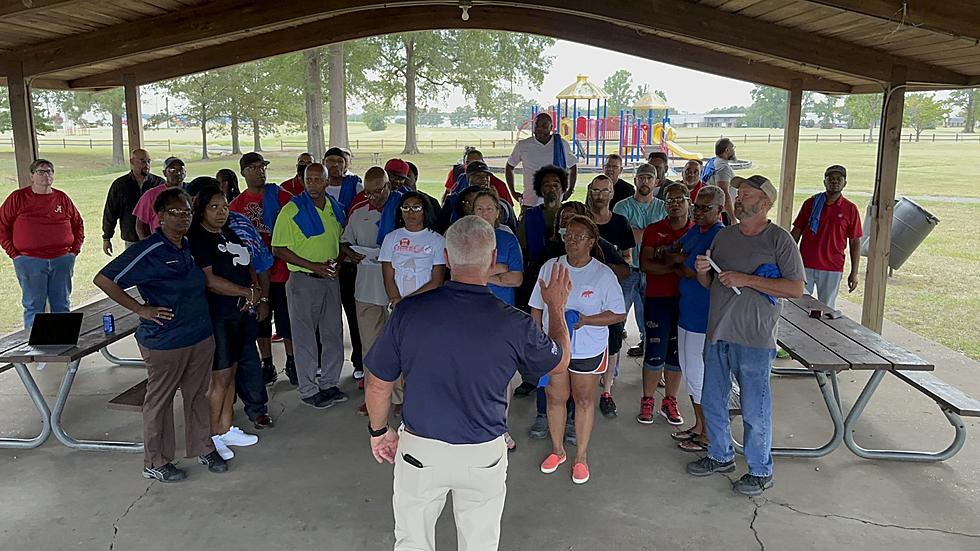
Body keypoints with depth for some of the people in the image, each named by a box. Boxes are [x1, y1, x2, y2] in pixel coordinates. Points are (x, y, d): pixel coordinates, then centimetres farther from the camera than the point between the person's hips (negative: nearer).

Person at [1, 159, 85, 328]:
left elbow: (78, 224, 17)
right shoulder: (18, 197, 1)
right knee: (34, 306, 3)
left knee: (62, 305, 9)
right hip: (29, 262, -2)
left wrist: (75, 249, 9)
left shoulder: (62, 198, 9)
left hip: (62, 260, 3)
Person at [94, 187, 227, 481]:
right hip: (165, 342, -7)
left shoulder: (188, 247, 6)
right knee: (159, 400, 8)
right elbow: (104, 280, -16)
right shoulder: (149, 251, -16)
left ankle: (203, 448, 34)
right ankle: (155, 462, 23)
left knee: (197, 394, 18)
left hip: (201, 336, 7)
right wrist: (141, 309, -15)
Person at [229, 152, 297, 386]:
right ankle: (267, 365, 23)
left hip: (282, 268, -2)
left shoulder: (279, 195, -2)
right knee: (260, 320, 11)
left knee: (287, 319, 4)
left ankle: (291, 364, 18)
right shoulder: (237, 205, 4)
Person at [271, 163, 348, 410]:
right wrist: (312, 265, -18)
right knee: (305, 337, 3)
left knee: (333, 333, 12)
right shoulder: (292, 210, -10)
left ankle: (330, 383, 26)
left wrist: (336, 262, -1)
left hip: (331, 279, 6)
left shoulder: (336, 208, 7)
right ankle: (308, 390, 14)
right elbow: (279, 249, -11)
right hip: (303, 280, -5)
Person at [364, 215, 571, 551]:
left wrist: (378, 431, 13)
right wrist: (556, 308, 17)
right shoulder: (515, 325, -19)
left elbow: (378, 385, -6)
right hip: (484, 457, 0)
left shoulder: (408, 312, -18)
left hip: (419, 451, 0)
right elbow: (559, 365, 2)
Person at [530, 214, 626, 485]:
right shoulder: (550, 267, -2)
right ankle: (557, 450, 33)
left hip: (587, 349, -2)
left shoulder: (603, 274, -10)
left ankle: (581, 456, 26)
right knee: (555, 397, 13)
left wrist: (585, 320, -21)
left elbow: (619, 314, -9)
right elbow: (536, 308, 6)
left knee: (584, 400, 10)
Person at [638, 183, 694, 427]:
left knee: (677, 353, 10)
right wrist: (671, 267, -19)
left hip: (686, 300, 2)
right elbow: (644, 264, -7)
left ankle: (669, 402, 24)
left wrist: (678, 265, -14)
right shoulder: (653, 230, 3)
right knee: (655, 352, 0)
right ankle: (647, 402, 15)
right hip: (658, 299, -1)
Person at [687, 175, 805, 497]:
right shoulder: (724, 236, 11)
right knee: (712, 402, 16)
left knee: (754, 410, 3)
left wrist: (747, 279, -18)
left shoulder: (779, 239, -8)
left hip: (754, 338, -6)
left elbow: (796, 289, -14)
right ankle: (721, 457, 36)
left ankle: (761, 471, 22)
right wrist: (702, 271, -5)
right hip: (717, 333, 6)